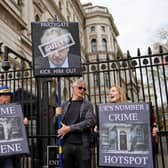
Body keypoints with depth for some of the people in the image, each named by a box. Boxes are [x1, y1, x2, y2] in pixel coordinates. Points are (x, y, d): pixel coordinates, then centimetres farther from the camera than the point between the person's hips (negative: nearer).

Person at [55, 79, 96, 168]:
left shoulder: (87, 105, 5)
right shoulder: (65, 105, 12)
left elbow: (90, 122, -11)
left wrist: (69, 128, -13)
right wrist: (57, 116, -6)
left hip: (82, 145, -2)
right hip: (67, 145, 2)